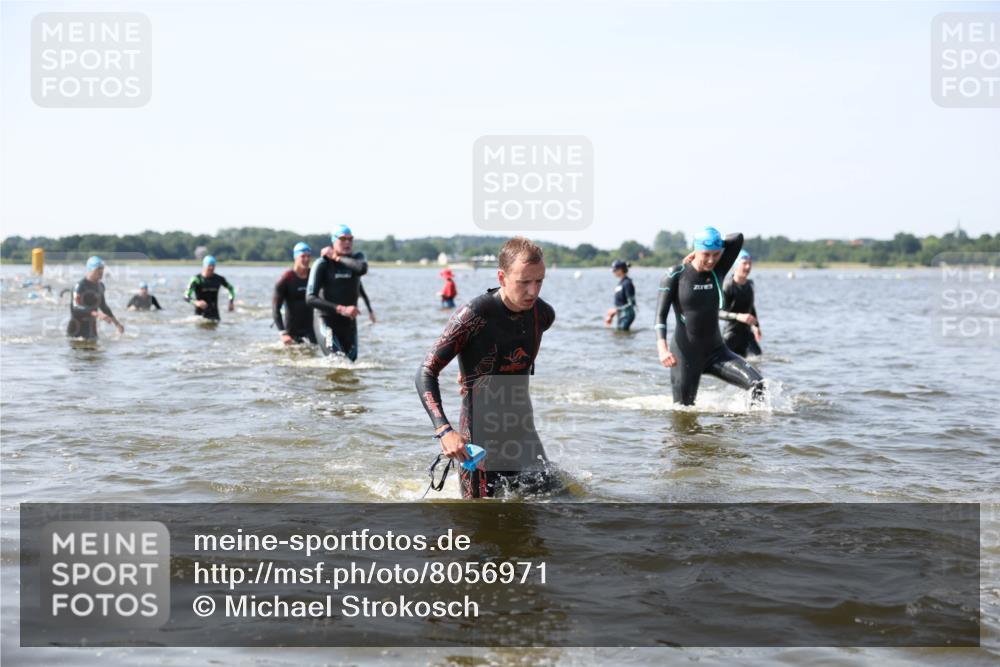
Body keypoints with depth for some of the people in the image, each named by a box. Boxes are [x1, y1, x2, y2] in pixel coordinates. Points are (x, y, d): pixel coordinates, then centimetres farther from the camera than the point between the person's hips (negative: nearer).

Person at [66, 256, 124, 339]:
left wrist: (116, 323, 20)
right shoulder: (80, 286, -16)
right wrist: (97, 314, -37)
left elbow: (103, 306, 23)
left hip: (91, 327, 8)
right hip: (79, 327, -8)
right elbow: (76, 308, -26)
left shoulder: (100, 286, 10)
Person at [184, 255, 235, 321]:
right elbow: (186, 297, -19)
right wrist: (196, 302, -38)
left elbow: (230, 288, 20)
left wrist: (231, 302, 6)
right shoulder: (197, 279, -11)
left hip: (214, 313, 3)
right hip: (200, 313, -3)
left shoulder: (218, 279, 0)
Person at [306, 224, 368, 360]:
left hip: (350, 322, 5)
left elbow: (362, 268, -23)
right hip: (329, 321, -5)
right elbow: (310, 298, -17)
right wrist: (341, 309, -25)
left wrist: (337, 258, -13)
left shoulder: (357, 257, 4)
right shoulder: (322, 264, -8)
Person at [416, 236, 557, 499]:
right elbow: (427, 373, -20)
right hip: (479, 431, -5)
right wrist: (444, 430, -32)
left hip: (522, 428, 5)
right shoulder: (473, 315, -20)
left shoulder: (544, 315, -2)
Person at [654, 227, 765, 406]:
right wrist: (662, 347, -29)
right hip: (685, 354, -3)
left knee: (757, 384, -19)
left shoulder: (717, 272, 1)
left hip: (716, 350, 3)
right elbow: (660, 315, -14)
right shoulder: (675, 275, -10)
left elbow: (738, 238, -5)